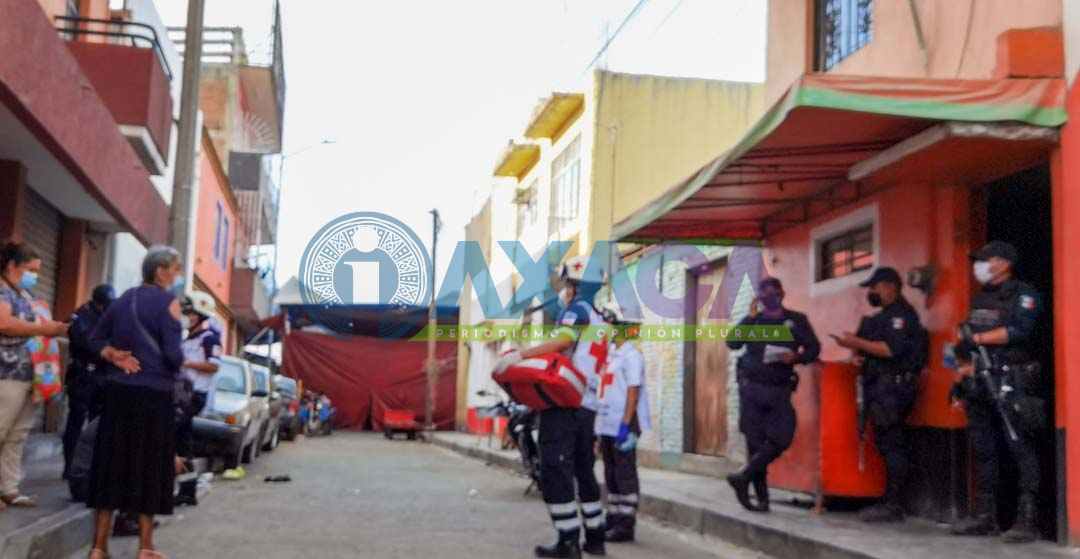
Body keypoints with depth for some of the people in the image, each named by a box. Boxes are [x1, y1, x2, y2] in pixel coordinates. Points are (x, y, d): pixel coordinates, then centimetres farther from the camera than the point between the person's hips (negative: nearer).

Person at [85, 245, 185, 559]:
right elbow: (173, 353, -15)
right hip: (154, 393, -6)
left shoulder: (124, 300, 14)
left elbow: (96, 339, 16)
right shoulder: (167, 302, -8)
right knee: (149, 466, 3)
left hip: (118, 391, 6)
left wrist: (114, 356, 2)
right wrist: (176, 367, 5)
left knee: (112, 463, 8)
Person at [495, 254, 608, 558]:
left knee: (555, 472, -7)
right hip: (588, 406, 9)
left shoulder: (577, 309, -4)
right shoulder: (602, 323, 22)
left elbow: (563, 341, -21)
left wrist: (520, 355, -26)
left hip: (565, 402, -9)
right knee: (584, 472, 17)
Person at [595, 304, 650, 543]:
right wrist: (600, 425, 18)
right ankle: (614, 518, 21)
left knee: (625, 474, -5)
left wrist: (625, 425, -22)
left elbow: (633, 391, -16)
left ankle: (626, 525, -1)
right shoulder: (611, 354, 16)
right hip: (607, 424, 9)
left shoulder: (630, 355, -10)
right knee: (611, 474, 13)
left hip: (623, 425, -9)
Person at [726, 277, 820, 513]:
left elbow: (813, 348, 5)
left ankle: (743, 477, -4)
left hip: (780, 390, 0)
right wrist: (751, 317, -7)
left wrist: (796, 357, -14)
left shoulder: (796, 320, 9)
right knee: (755, 442, -1)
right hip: (752, 387, 0)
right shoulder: (752, 320, 10)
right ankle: (761, 497, 4)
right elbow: (733, 343, -5)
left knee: (781, 439, -14)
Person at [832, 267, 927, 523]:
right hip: (879, 387, 10)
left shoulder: (902, 314, -7)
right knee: (886, 444, 10)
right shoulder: (883, 316, 24)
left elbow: (892, 349, -19)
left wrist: (857, 343, -16)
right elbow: (870, 346, 28)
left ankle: (892, 505, -9)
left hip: (893, 386, -10)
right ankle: (889, 502, 14)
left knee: (892, 445, -10)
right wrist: (858, 355, 6)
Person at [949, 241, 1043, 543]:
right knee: (984, 452, 9)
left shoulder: (1023, 294, -2)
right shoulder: (980, 299, 20)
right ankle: (985, 517, 15)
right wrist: (967, 363, 9)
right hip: (981, 384, 8)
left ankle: (1026, 520, -7)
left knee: (1021, 451, -8)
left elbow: (1018, 330, -17)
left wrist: (977, 338, -14)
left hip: (1013, 385, -8)